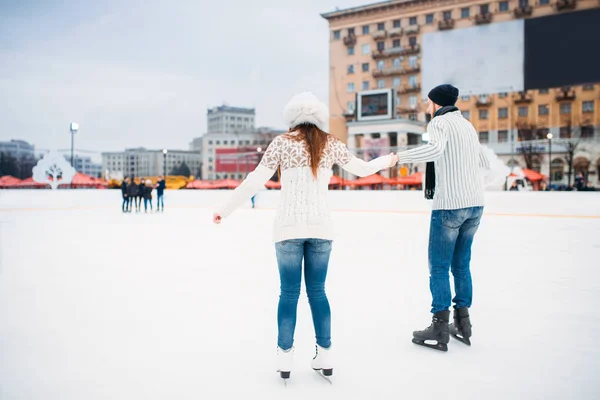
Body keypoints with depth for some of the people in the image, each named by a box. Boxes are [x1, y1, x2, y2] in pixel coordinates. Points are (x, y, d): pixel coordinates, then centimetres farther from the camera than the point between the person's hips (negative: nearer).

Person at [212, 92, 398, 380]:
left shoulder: (281, 143, -1)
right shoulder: (330, 143, 5)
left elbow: (255, 181, -6)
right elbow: (361, 169, 16)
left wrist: (226, 210, 2)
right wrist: (387, 160, 36)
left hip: (288, 226, -2)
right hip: (320, 226, 2)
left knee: (289, 292, 7)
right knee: (317, 291, 12)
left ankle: (285, 357, 11)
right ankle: (325, 355, 17)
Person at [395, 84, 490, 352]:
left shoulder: (440, 122, -5)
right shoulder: (467, 125, 18)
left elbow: (436, 148, -27)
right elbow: (484, 163, 26)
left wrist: (400, 157, -20)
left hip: (450, 204, -8)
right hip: (475, 204, 8)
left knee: (439, 267, 0)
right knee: (461, 264, 16)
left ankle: (440, 330, 2)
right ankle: (462, 323, 21)